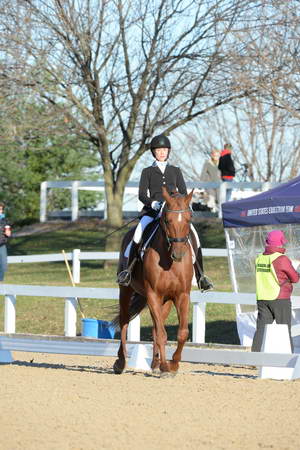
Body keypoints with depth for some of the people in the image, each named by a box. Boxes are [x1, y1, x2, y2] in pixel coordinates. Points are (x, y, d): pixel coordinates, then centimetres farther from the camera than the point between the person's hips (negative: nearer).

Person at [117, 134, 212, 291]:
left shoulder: (175, 171, 17)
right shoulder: (147, 172, 12)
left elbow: (184, 192, 11)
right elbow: (142, 194, 2)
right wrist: (153, 203, -18)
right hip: (152, 211, -1)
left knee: (193, 234, -22)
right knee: (139, 232, -31)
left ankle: (200, 276, -17)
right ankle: (128, 270, -23)